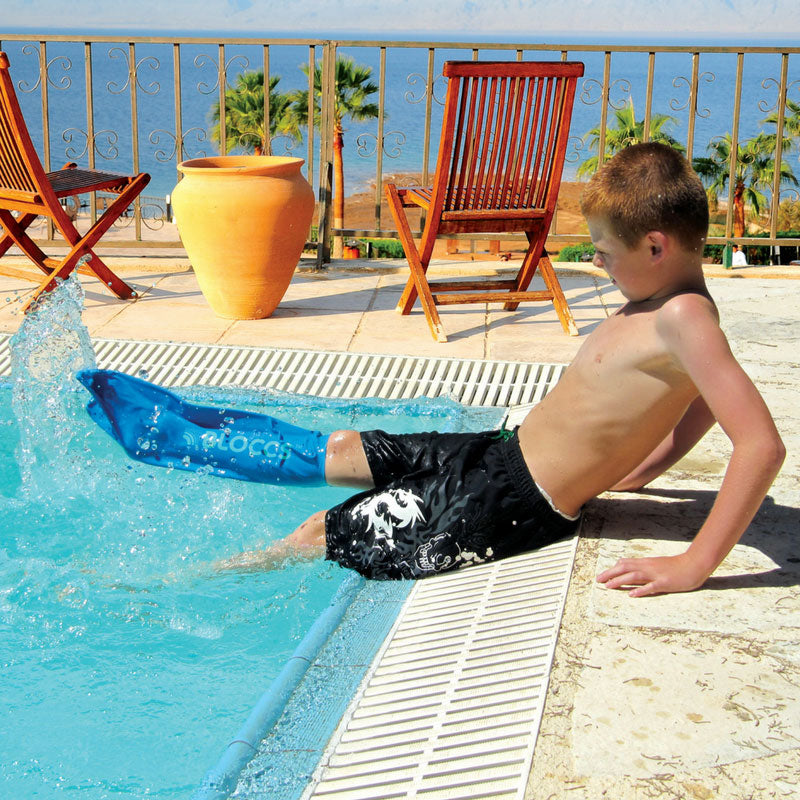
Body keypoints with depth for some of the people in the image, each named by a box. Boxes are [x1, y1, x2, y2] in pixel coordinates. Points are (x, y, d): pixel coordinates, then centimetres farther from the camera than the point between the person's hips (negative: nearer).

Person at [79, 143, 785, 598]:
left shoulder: (682, 319, -26)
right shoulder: (662, 301, 1)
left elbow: (762, 443, -35)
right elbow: (704, 405, 16)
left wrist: (695, 565, -35)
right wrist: (626, 470, 11)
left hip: (509, 506, -9)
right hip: (500, 452, 9)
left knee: (323, 537, 4)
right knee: (339, 452, 20)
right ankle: (169, 436, 37)